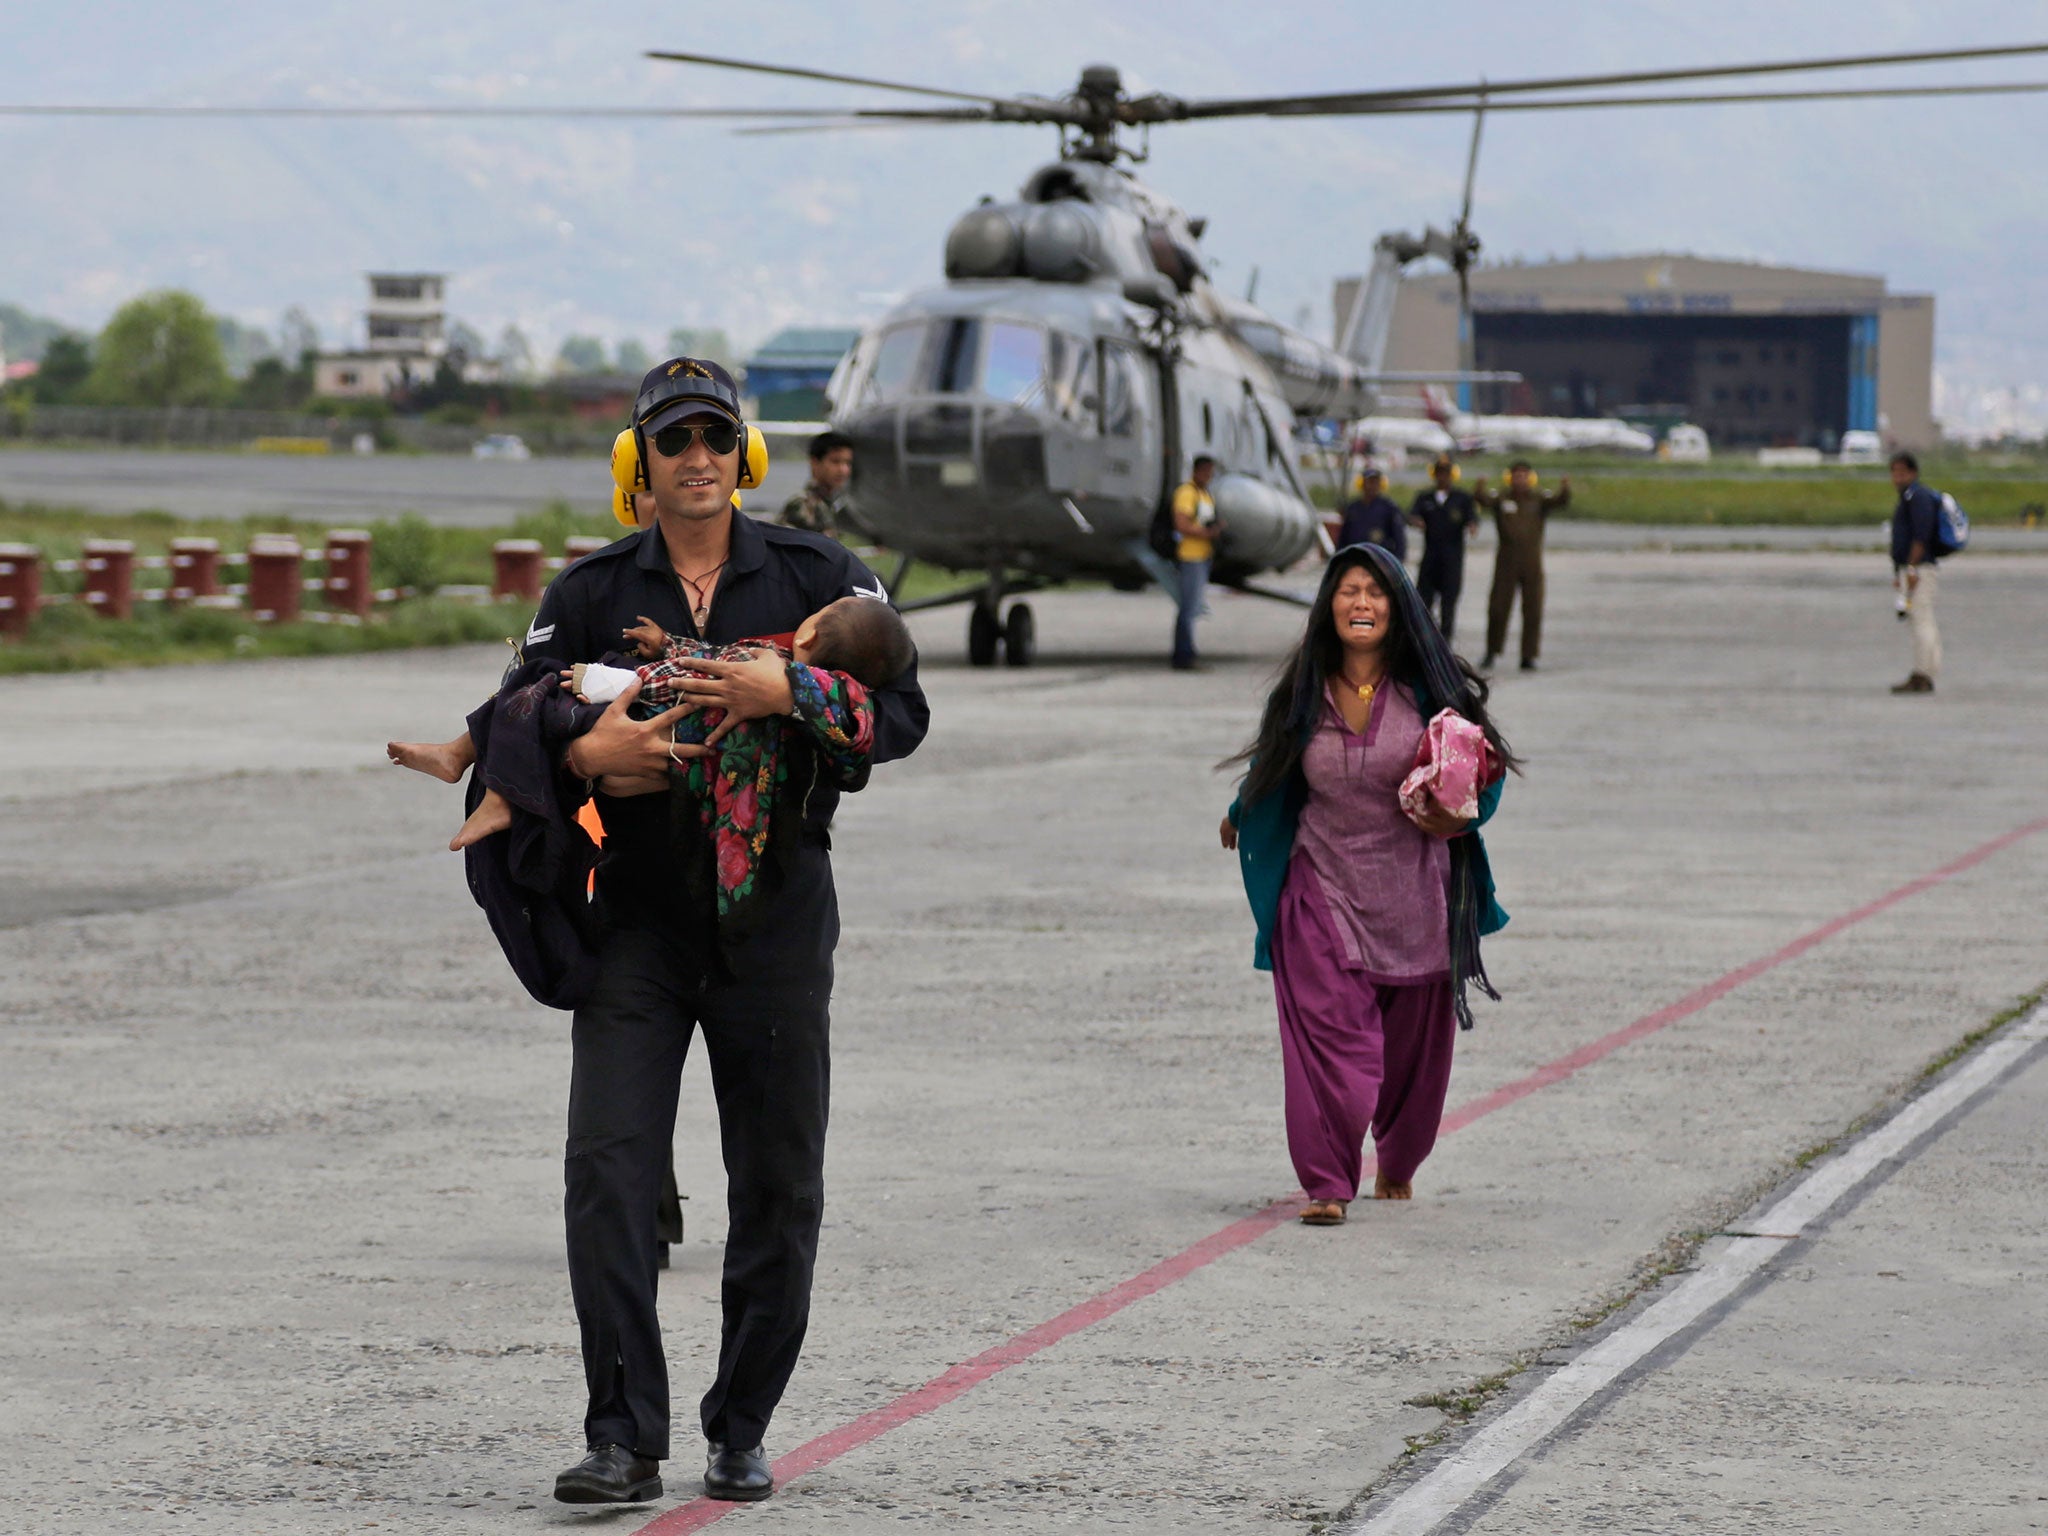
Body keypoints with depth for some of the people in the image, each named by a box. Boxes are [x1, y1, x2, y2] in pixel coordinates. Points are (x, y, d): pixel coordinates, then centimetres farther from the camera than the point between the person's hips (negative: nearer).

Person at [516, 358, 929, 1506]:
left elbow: (903, 713, -4)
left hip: (776, 915, 0)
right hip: (637, 915, 0)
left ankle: (742, 1433, 18)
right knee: (609, 1169, -12)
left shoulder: (817, 576, 3)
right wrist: (589, 754, -14)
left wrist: (782, 696, -21)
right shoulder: (590, 594, 6)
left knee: (779, 1187, 4)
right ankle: (626, 1439, -11)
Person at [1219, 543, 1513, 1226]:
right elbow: (1270, 772, 19)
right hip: (1325, 890, 0)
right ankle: (1327, 1183, -7)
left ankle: (1397, 1164, 35)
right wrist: (1241, 816, 34)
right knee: (1329, 1034, -11)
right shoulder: (1304, 694, -1)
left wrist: (1458, 816, -16)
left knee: (1414, 1043, 11)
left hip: (1415, 893, 0)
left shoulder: (1429, 690, -6)